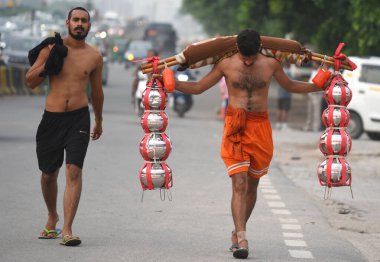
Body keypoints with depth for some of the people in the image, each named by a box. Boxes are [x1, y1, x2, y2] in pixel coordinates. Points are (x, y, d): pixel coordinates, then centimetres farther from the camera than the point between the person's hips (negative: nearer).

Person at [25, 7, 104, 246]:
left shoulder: (94, 57, 5)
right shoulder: (52, 48, 1)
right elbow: (31, 81, 1)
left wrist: (99, 121, 29)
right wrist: (47, 62, -15)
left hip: (79, 118, 0)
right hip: (52, 117, 1)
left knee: (74, 171, -15)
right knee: (48, 174, 10)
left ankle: (67, 229, -17)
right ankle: (52, 217, 36)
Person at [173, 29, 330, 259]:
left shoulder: (271, 64, 3)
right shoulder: (226, 65, -1)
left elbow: (291, 86, 21)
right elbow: (198, 88, 8)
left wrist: (321, 86, 15)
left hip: (261, 128, 2)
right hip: (235, 128, -2)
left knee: (252, 185, 11)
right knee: (239, 184, -14)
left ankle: (237, 233, 28)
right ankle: (241, 239, -21)